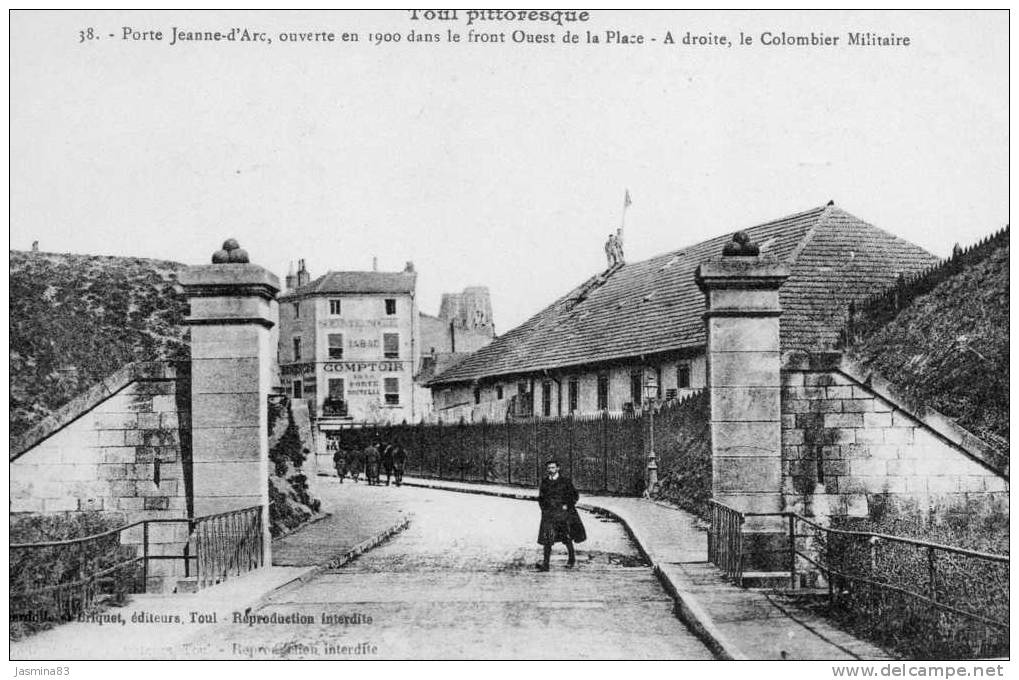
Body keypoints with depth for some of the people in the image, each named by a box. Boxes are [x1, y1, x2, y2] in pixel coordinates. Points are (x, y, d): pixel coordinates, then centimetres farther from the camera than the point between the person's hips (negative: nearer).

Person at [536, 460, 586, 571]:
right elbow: (541, 498, 20)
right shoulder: (544, 483, 9)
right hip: (549, 514, 2)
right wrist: (544, 508, 7)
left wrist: (567, 505, -7)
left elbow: (575, 496, 4)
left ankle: (572, 558, 29)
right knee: (546, 539, -8)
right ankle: (545, 563, -8)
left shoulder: (565, 482, 0)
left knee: (567, 538, 7)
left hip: (564, 513, -2)